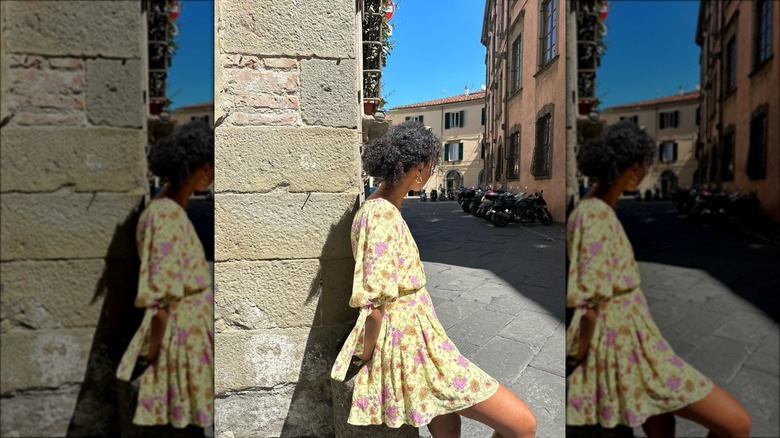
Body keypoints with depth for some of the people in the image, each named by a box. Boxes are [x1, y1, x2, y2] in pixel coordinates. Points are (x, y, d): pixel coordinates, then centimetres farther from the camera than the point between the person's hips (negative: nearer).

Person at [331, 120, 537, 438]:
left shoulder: (378, 207, 10)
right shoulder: (384, 216, -21)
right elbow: (374, 305, -24)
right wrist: (366, 358, -8)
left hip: (421, 336, 10)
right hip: (411, 345, -10)